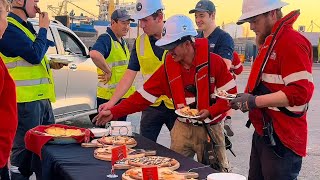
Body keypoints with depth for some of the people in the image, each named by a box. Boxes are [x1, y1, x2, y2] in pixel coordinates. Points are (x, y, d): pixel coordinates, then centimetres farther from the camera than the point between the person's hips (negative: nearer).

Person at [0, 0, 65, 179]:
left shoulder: (25, 26, 18)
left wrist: (50, 64, 11)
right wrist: (43, 28, -8)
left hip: (41, 97, 10)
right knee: (25, 147, -2)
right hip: (26, 100, -10)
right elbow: (35, 54, -21)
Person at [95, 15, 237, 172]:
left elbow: (230, 94, -8)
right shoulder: (168, 66, -1)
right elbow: (144, 95, -1)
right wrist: (113, 112, -7)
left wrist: (210, 111, -23)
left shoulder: (213, 62, -13)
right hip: (183, 128, 3)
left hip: (209, 129, -3)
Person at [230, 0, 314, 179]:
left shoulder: (292, 41, -15)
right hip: (263, 132, 10)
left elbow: (300, 92, -24)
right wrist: (247, 98, 9)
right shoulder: (269, 42, 16)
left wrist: (255, 101, -21)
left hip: (281, 139, -10)